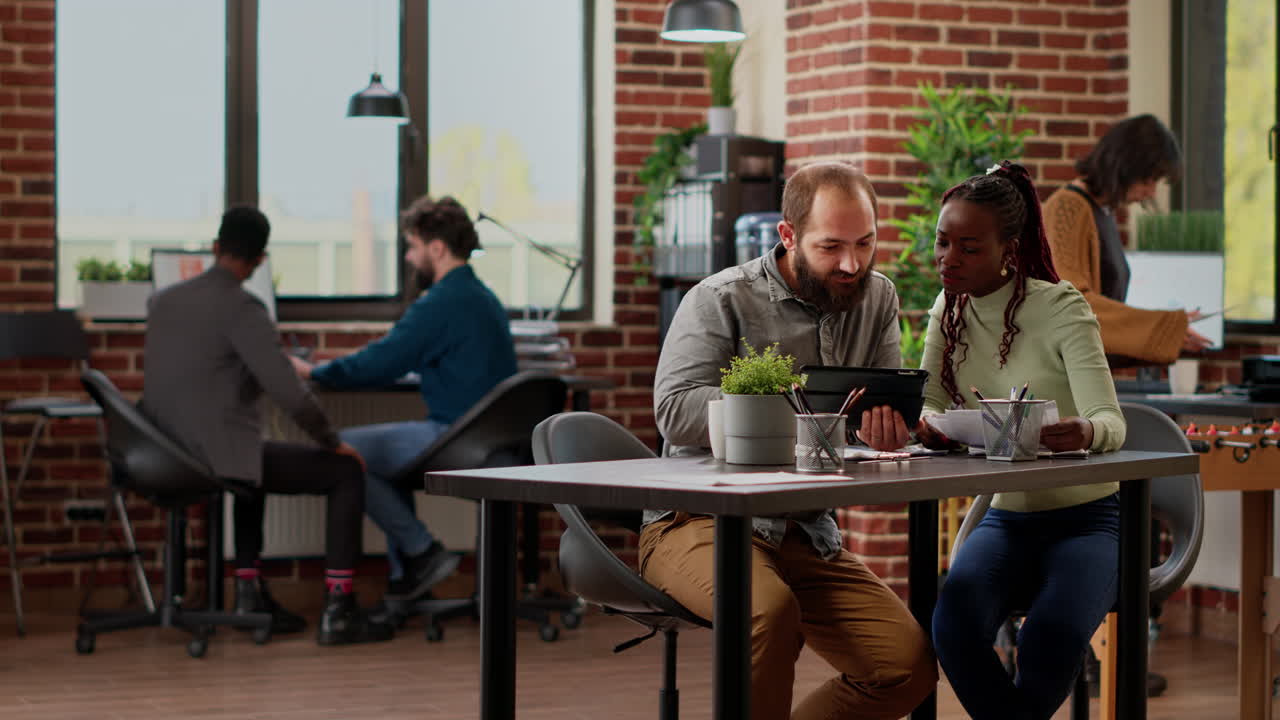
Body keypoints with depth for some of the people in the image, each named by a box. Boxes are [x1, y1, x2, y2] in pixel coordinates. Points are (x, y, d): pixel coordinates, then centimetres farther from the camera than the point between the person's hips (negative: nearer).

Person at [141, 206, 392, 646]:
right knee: (347, 472, 5)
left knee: (256, 461, 38)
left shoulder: (162, 301, 9)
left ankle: (249, 594, 32)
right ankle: (338, 613, 1)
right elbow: (289, 395, -20)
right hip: (219, 456, -8)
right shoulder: (242, 309, -14)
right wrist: (332, 441, -3)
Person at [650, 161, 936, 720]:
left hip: (806, 534, 6)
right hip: (698, 523, -5)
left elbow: (896, 423, 4)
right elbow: (676, 412, -20)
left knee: (909, 667, -11)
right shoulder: (720, 301, -6)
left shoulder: (876, 300, 10)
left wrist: (886, 415, -23)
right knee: (771, 610, -37)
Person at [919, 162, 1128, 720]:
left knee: (1053, 635, -33)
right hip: (1005, 516, 4)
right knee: (956, 622, -28)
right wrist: (927, 424, -28)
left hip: (1083, 519, -4)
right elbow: (927, 406, -2)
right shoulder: (949, 312, 3)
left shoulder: (1060, 308, -14)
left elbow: (1110, 423, -23)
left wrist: (1084, 432, -48)